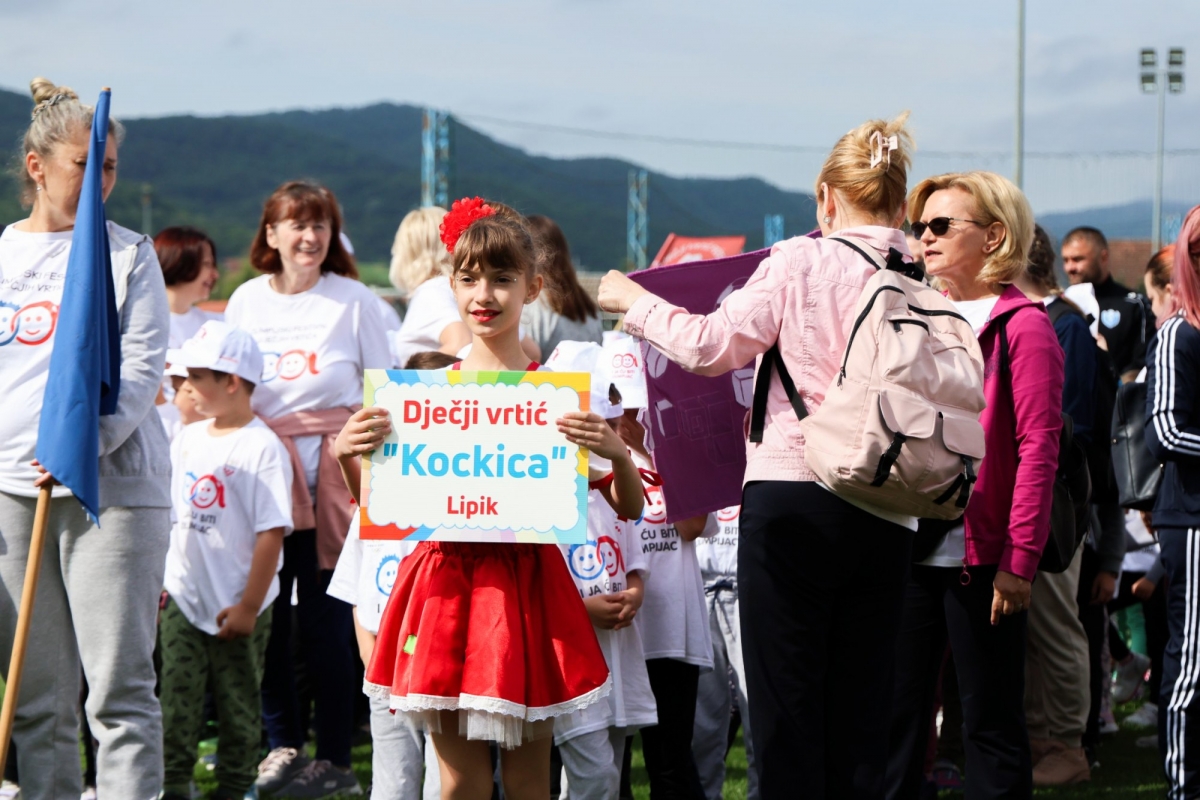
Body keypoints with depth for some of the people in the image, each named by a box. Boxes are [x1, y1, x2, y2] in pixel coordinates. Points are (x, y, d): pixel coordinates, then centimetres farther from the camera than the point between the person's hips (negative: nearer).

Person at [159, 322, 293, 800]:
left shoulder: (263, 447, -13)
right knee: (176, 701, 5)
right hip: (182, 600, 6)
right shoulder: (187, 439, 9)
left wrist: (248, 607, -16)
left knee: (237, 703, 5)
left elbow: (272, 533, -15)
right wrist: (159, 582, 14)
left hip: (236, 608, -6)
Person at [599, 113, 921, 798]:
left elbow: (712, 345, -8)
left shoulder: (800, 262, -5)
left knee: (786, 701, 1)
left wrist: (636, 302, 6)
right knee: (861, 711, 8)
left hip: (792, 496, -3)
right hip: (884, 513, 3)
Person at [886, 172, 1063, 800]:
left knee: (991, 724, 2)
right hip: (907, 552, 6)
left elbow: (1037, 449, -11)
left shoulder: (1022, 326, -5)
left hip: (981, 558, -6)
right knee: (894, 721, 7)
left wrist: (1019, 559, -16)